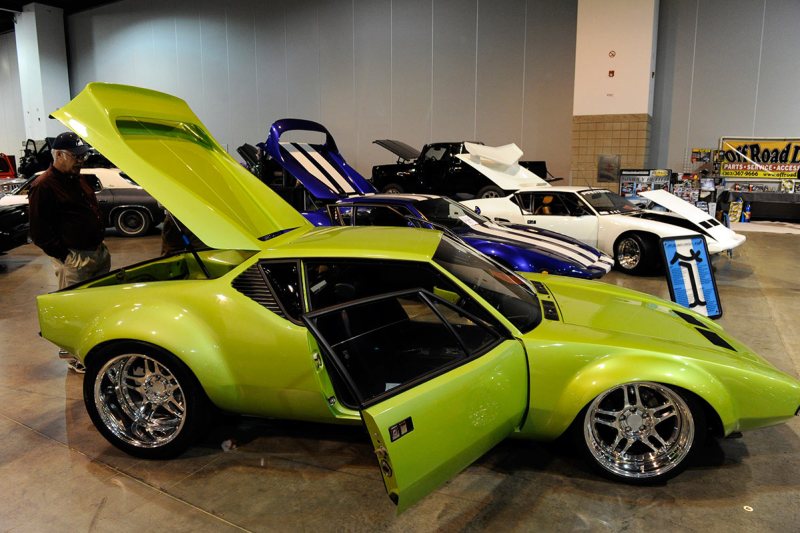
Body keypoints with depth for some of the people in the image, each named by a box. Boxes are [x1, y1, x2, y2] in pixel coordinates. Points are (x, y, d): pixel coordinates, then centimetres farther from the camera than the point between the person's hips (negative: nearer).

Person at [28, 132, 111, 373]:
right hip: (74, 260, -9)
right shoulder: (44, 187, -13)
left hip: (98, 252, 9)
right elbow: (39, 233, -14)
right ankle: (72, 355, 17)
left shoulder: (78, 179, 15)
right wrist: (66, 255, -16)